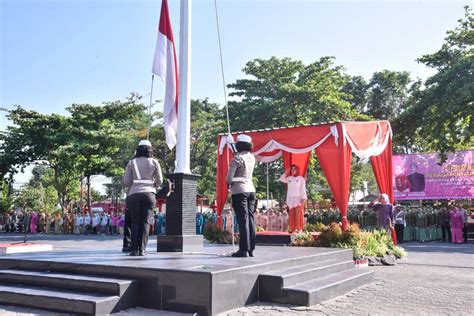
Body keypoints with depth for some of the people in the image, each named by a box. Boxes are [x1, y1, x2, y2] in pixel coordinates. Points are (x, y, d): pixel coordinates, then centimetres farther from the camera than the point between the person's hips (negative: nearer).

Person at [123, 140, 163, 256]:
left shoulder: (131, 163, 9)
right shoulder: (154, 162, 8)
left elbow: (126, 182, 3)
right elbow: (160, 181, 7)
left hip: (134, 194, 1)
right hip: (149, 193, -1)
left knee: (135, 222, 5)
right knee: (145, 222, 1)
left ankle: (134, 249, 2)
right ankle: (142, 249, -3)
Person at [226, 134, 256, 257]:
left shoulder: (237, 158, -10)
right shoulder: (252, 157, 9)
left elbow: (229, 179, -13)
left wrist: (231, 182, 6)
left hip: (239, 191, -6)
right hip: (251, 189, 6)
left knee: (243, 220, -5)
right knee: (251, 219, 7)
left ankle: (244, 250, -3)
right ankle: (251, 249, 11)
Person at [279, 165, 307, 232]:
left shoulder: (301, 178, 0)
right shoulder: (289, 178, 12)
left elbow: (303, 189, -3)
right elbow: (281, 179, 11)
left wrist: (303, 198, -11)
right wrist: (286, 173, 5)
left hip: (298, 198, -4)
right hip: (291, 199, 4)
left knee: (299, 214, -7)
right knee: (292, 214, 4)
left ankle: (299, 228, -5)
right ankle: (292, 228, 8)